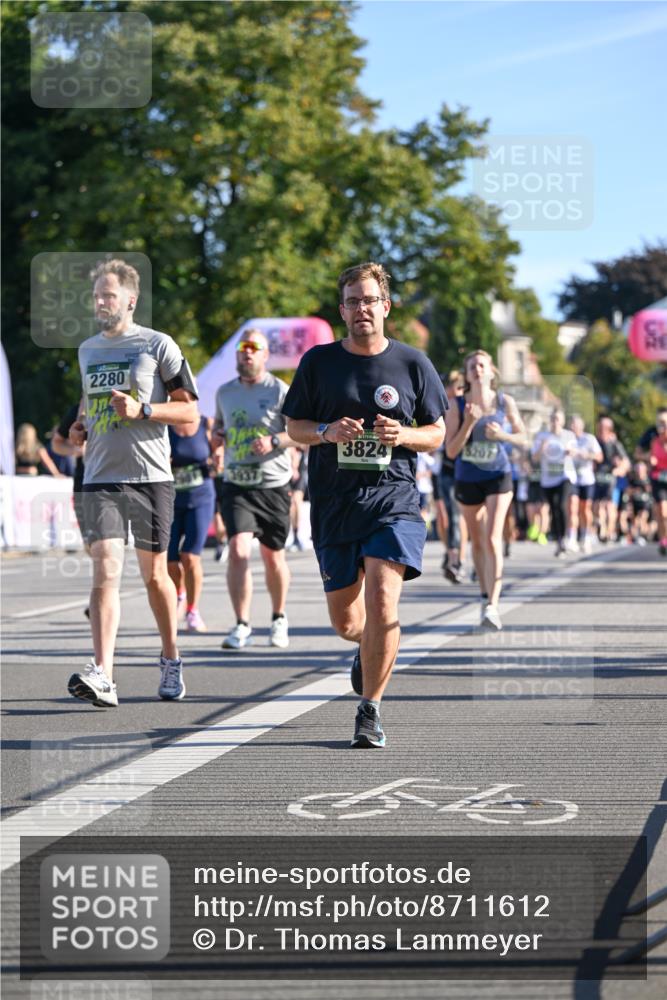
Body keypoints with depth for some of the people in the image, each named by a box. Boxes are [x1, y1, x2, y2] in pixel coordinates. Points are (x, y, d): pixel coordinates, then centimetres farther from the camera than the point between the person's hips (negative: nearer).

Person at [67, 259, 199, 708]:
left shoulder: (158, 345, -2)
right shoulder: (88, 350, 14)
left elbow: (190, 411, -2)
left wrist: (142, 409, -16)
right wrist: (81, 427, 10)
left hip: (151, 477, -3)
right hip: (101, 479, 3)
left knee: (154, 574, 8)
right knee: (106, 571, -12)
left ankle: (171, 661, 30)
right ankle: (102, 676, -22)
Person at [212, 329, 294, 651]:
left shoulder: (280, 391, -3)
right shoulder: (224, 392, 10)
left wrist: (274, 441, -22)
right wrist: (217, 436, 5)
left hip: (273, 485, -2)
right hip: (236, 484, 2)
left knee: (273, 557, 10)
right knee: (238, 551, -16)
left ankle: (279, 620, 31)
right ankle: (242, 626, -12)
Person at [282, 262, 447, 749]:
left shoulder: (413, 363, 4)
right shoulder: (318, 362, 5)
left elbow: (437, 434, 10)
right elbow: (294, 427, 10)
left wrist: (402, 436, -11)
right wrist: (328, 432, -11)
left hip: (394, 498, -2)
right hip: (334, 503, 2)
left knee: (382, 599, -19)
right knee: (345, 620, 7)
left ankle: (370, 710, -7)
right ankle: (371, 647, 45)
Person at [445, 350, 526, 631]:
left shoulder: (505, 402, -5)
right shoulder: (458, 406, -8)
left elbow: (522, 436, 6)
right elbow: (451, 450, -11)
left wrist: (502, 435, -15)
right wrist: (469, 423, -23)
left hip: (498, 477, -2)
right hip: (467, 479, 2)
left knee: (493, 540, -16)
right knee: (477, 542, 15)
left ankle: (492, 606, -21)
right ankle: (485, 594, 35)